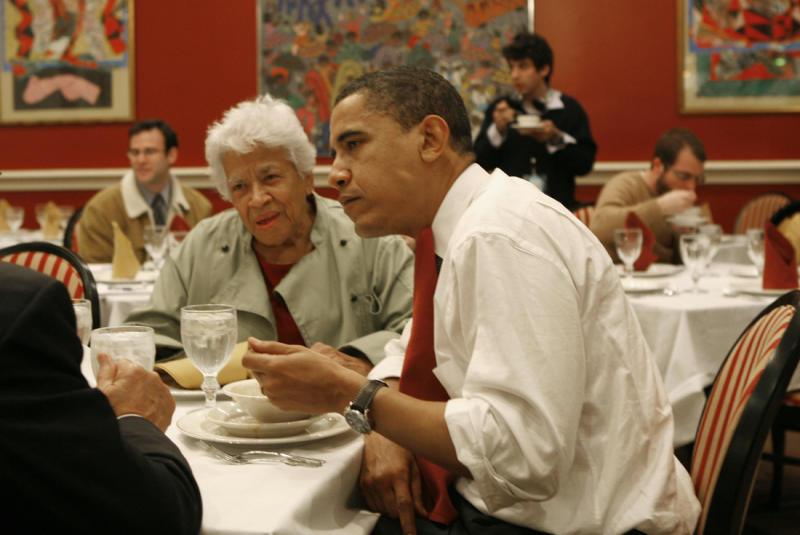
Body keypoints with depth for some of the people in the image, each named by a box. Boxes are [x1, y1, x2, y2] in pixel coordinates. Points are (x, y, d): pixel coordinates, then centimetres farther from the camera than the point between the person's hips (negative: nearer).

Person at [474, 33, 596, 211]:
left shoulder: (569, 108, 4)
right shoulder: (499, 108, 10)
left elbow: (585, 164, -1)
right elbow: (481, 163, 6)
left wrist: (557, 139, -14)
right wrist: (497, 130, -8)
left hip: (557, 206, -1)